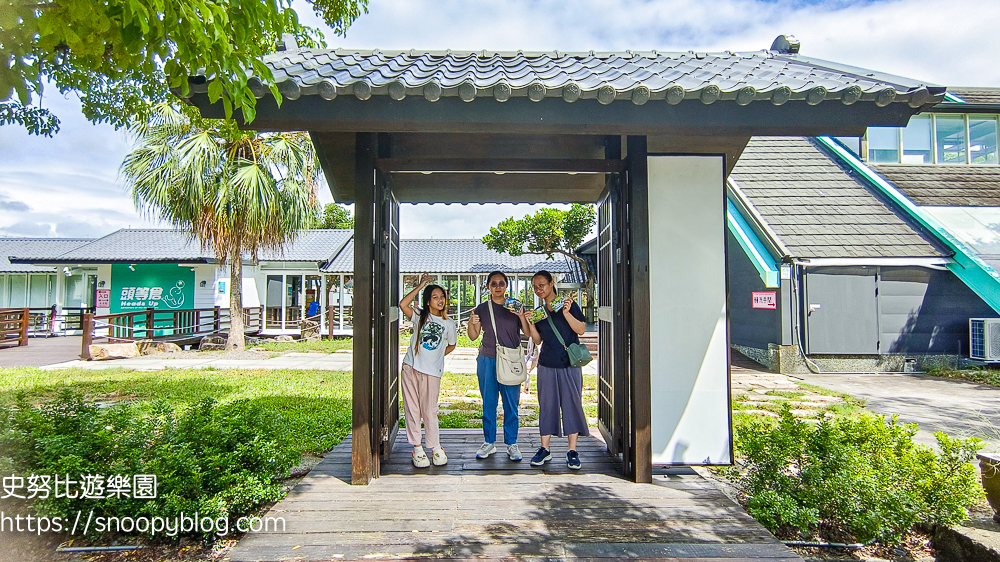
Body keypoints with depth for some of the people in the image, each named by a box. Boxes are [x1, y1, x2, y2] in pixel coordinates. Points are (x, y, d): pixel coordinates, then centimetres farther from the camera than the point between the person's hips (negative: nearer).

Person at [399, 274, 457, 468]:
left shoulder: (449, 323, 4)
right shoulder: (420, 316, 2)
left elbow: (452, 345, 18)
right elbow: (403, 304, -16)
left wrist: (437, 356, 8)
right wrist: (420, 286, -14)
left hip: (432, 372, -1)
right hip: (410, 368, 1)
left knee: (429, 411, 3)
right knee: (412, 409, 5)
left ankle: (435, 447, 20)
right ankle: (417, 448, 17)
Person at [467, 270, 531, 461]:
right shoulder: (482, 309, 6)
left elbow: (528, 333, 1)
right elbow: (473, 336, 7)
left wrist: (521, 316, -16)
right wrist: (472, 323, -14)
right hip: (487, 360, 1)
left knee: (511, 404, 3)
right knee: (489, 403, 6)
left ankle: (511, 444, 16)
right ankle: (489, 442, 19)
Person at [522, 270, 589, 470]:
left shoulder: (568, 304, -1)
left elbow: (581, 329, -6)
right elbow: (538, 340, 11)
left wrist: (566, 313, -19)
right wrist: (531, 323, -5)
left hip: (570, 363, -3)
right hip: (547, 364, 3)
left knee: (572, 404, 0)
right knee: (547, 405, 7)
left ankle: (572, 452, 9)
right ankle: (544, 449, 16)